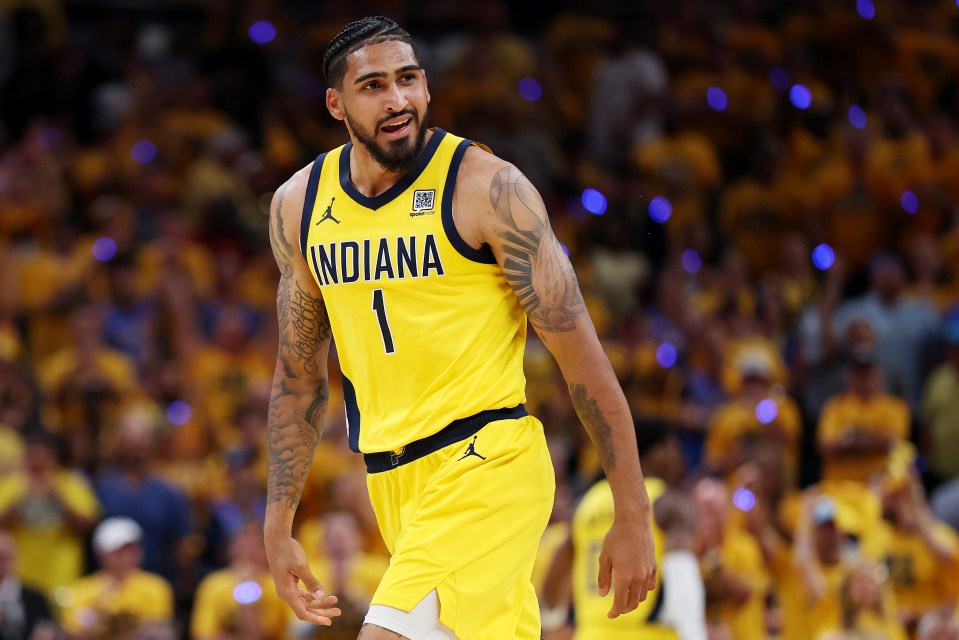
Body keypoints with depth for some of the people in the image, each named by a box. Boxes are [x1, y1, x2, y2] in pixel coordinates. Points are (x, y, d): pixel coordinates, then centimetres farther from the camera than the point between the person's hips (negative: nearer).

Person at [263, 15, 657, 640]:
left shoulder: (488, 187, -10)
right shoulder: (299, 205, 7)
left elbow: (581, 354, -9)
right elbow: (300, 375, 18)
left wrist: (634, 517, -10)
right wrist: (279, 526, 15)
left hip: (486, 465, -6)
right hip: (392, 482, 6)